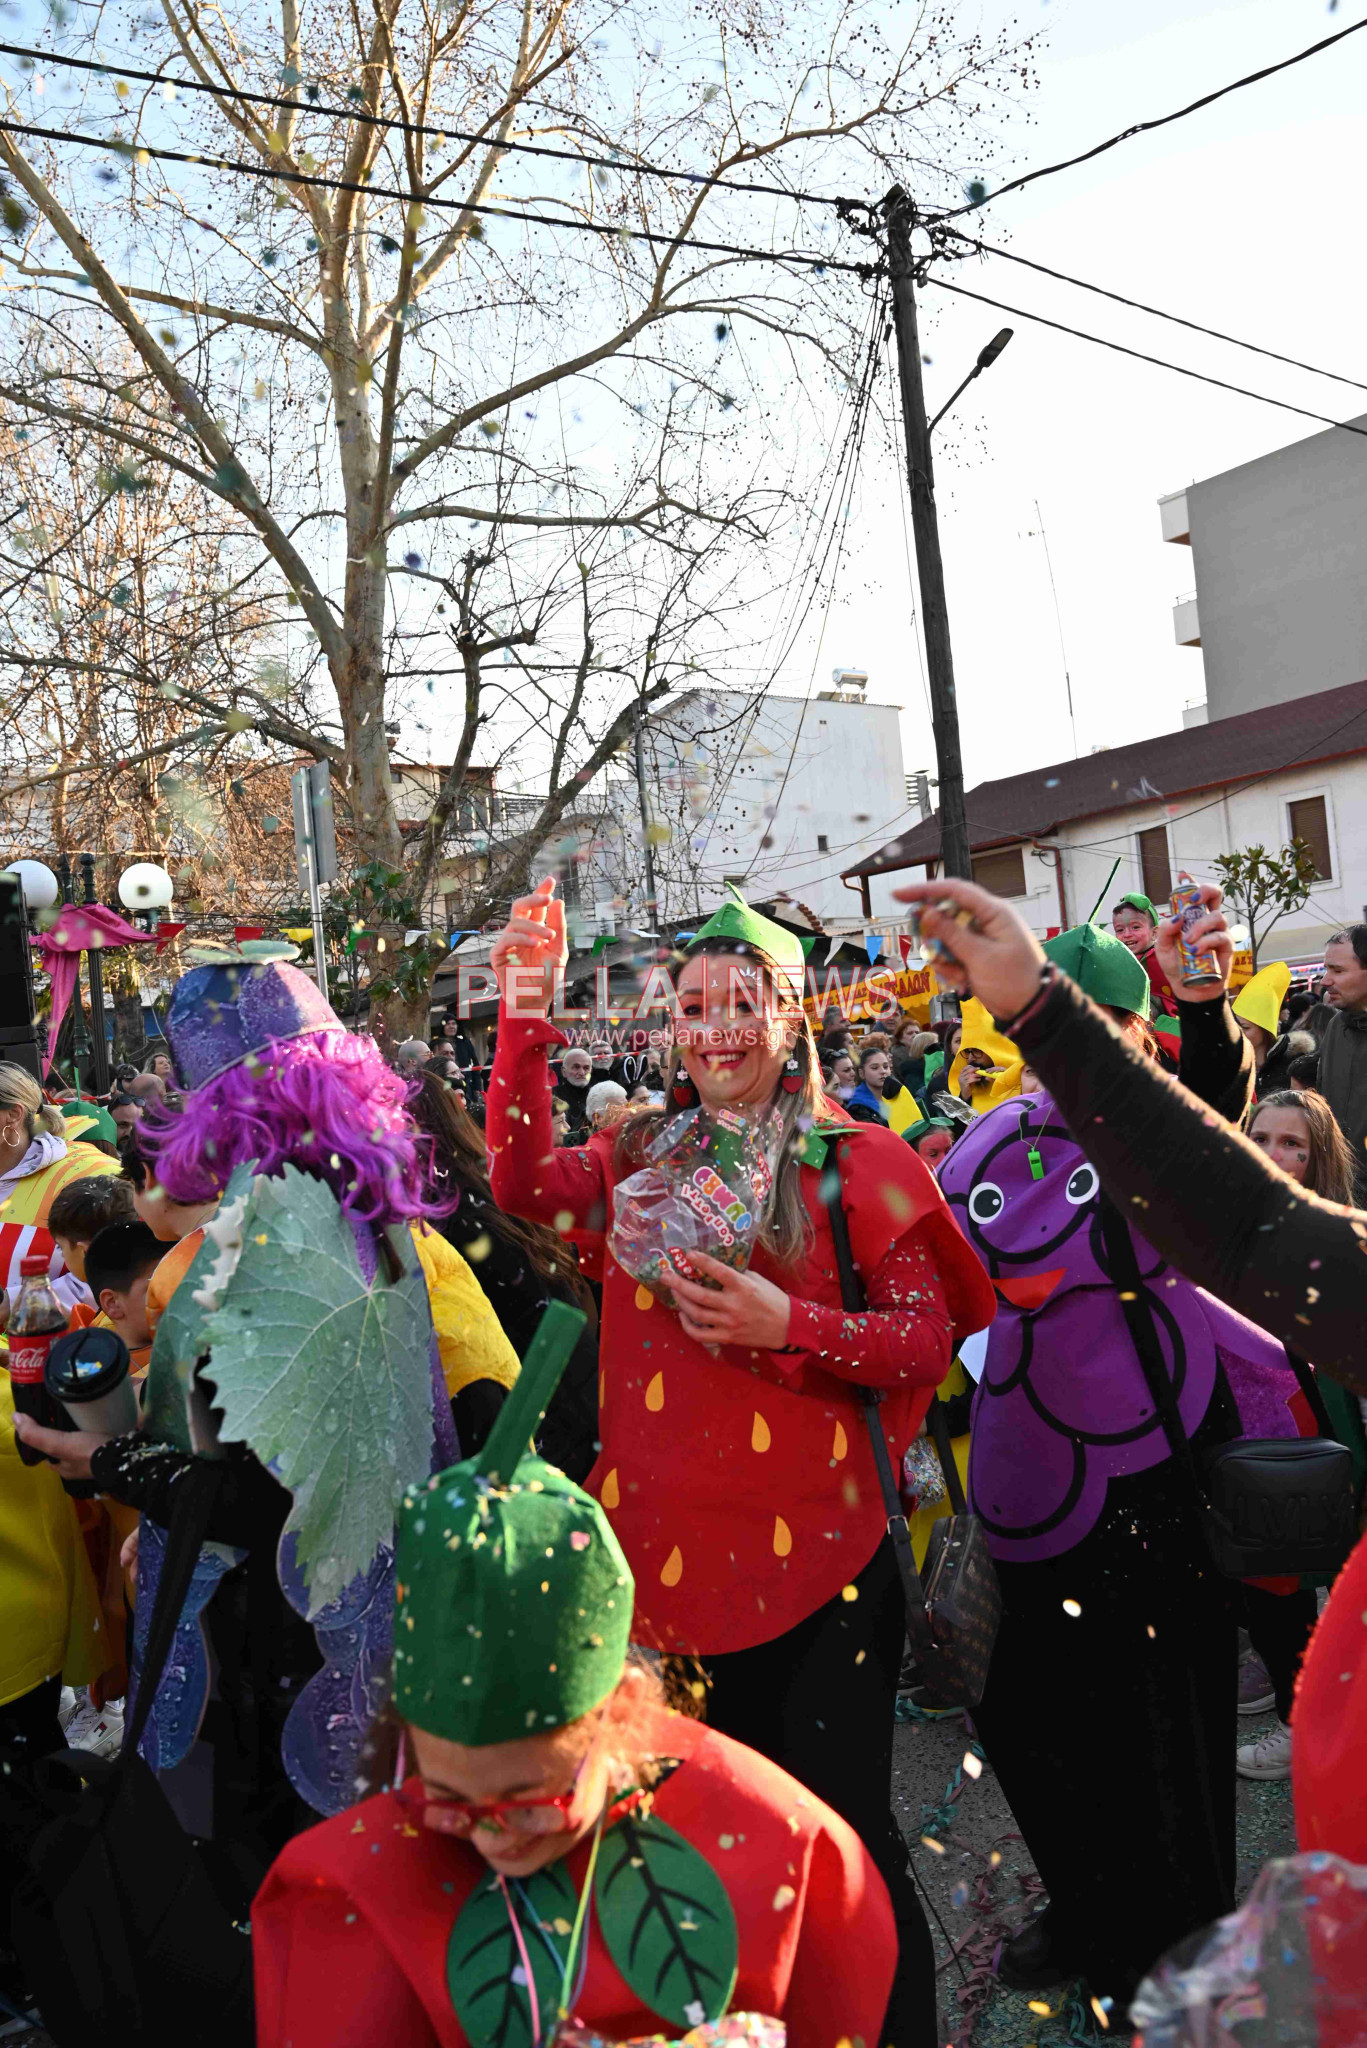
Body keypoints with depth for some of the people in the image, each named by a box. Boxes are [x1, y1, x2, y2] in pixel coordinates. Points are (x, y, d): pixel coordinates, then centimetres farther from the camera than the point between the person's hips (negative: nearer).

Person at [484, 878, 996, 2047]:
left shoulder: (859, 1162, -6)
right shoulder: (644, 1157, 5)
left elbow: (929, 1337, -8)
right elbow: (524, 1182, -10)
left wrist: (787, 1325, -23)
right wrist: (529, 1015, -18)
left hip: (818, 1555, -4)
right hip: (673, 1544, 4)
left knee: (838, 1827, 8)